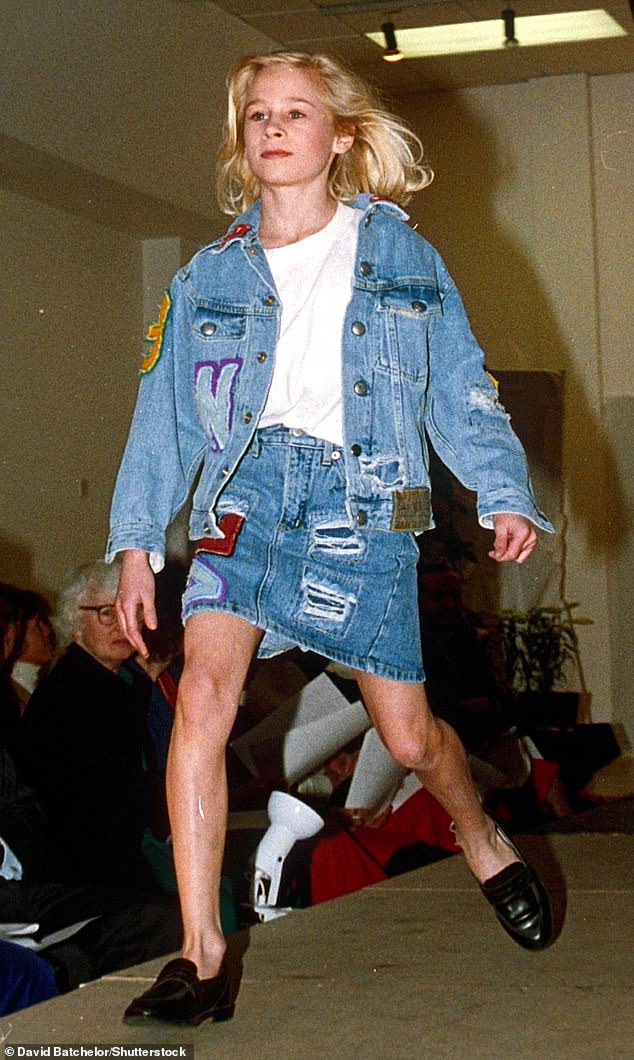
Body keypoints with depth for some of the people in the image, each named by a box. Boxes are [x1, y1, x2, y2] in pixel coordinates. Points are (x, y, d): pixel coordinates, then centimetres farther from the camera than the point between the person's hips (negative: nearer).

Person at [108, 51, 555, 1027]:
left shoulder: (400, 256, 12)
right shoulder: (208, 277, 15)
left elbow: (462, 388, 9)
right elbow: (163, 416, 14)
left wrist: (508, 496, -5)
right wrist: (136, 542, 6)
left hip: (360, 500, -1)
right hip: (246, 490, 1)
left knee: (407, 734, 3)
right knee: (203, 695, -21)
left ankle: (483, 841, 38)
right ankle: (201, 957, -18)